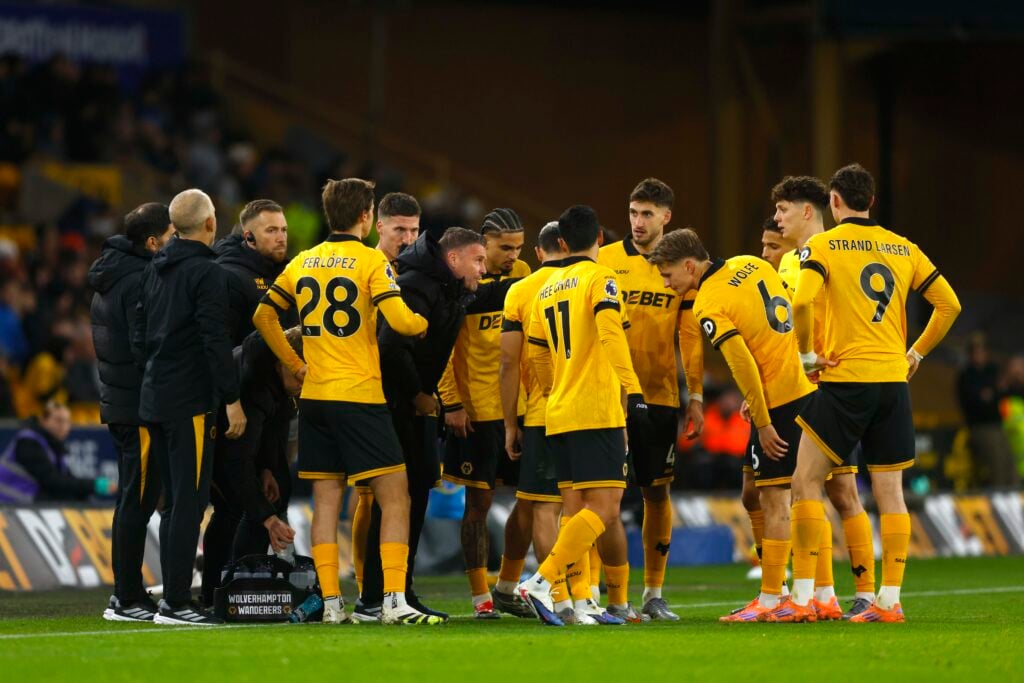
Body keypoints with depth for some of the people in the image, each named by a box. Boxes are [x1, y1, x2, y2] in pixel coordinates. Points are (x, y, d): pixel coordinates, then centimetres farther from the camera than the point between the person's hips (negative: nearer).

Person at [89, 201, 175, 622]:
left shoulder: (110, 278, 15)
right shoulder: (140, 282, -16)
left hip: (119, 403, 10)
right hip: (141, 407, -10)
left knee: (132, 500, 14)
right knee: (137, 503, -7)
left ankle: (126, 595, 18)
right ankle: (128, 599, -5)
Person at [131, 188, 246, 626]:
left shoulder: (153, 271, 13)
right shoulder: (207, 273, -12)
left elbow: (138, 336, 16)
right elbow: (215, 342, -17)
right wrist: (233, 400, -14)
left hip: (154, 400, 8)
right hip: (191, 402, -8)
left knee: (174, 502, 13)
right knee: (189, 500, -6)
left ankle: (173, 597, 14)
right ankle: (177, 602, -9)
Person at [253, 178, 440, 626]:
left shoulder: (303, 262, 10)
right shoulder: (371, 260, -7)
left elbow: (262, 316, 12)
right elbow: (400, 320, -16)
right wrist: (426, 322, 5)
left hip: (314, 396, 6)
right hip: (360, 397, -6)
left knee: (326, 500, 8)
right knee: (395, 497, -3)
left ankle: (331, 603, 5)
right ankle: (394, 601, -11)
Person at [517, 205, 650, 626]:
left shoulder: (545, 291, 18)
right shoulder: (599, 278, -3)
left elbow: (538, 361, 21)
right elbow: (611, 335, -19)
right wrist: (632, 389, -24)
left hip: (559, 415, 8)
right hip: (598, 412, -8)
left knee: (607, 510, 15)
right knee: (601, 509, -12)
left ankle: (619, 602, 19)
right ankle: (541, 582, -27)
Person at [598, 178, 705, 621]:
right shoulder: (605, 260, 3)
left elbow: (690, 336, 5)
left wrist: (696, 397, 1)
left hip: (661, 396, 1)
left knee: (657, 491, 4)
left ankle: (654, 593, 12)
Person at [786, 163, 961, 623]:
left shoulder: (822, 245, -3)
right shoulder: (904, 248, 10)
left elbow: (801, 301, -19)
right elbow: (949, 304, 11)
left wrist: (807, 354, -6)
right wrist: (916, 353, 17)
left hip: (845, 379, -4)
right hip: (894, 380, 4)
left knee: (806, 482, 2)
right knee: (889, 491, 7)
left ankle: (802, 597, -4)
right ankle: (889, 599, 5)